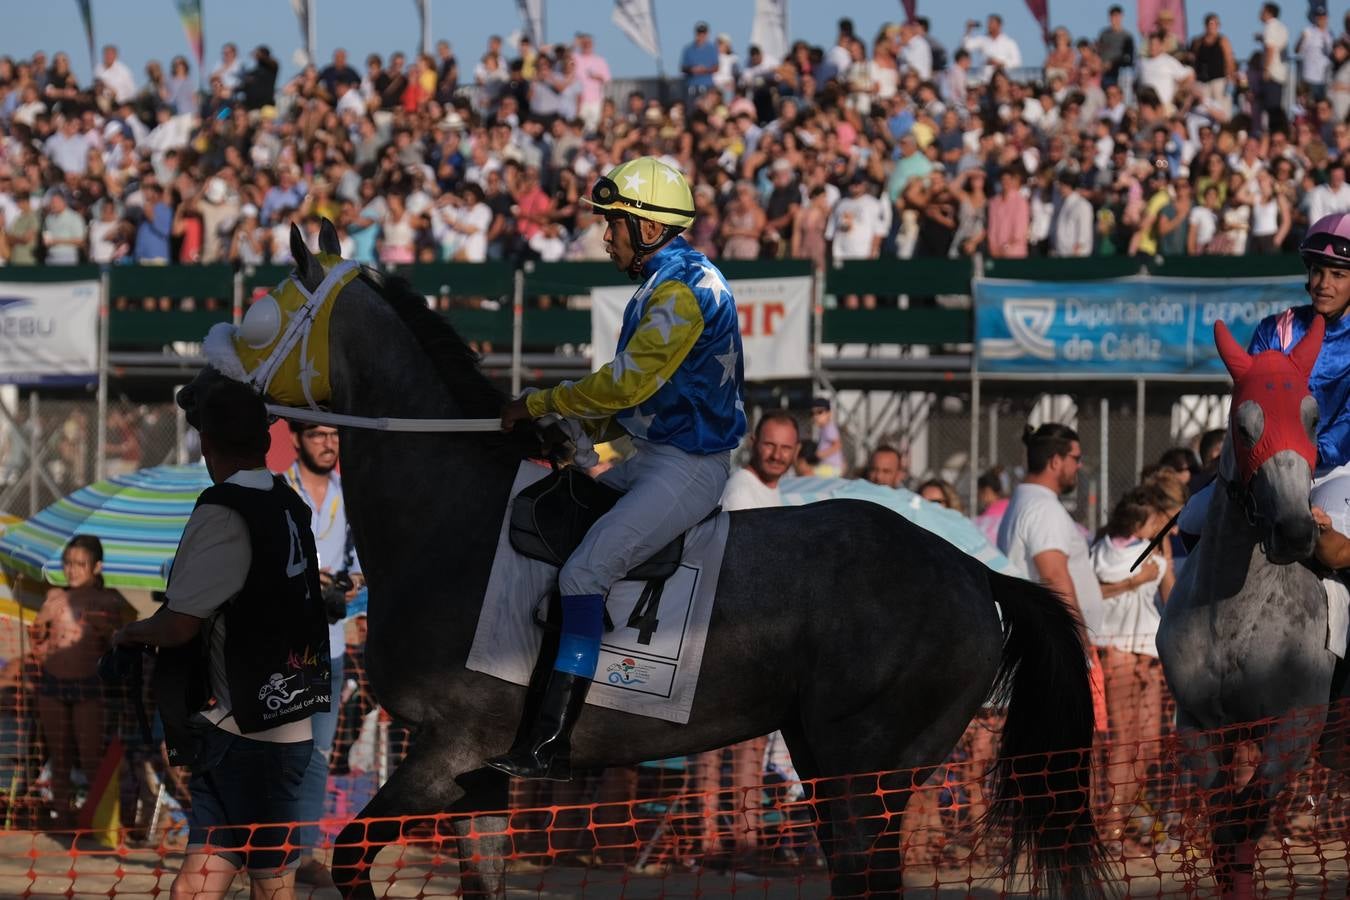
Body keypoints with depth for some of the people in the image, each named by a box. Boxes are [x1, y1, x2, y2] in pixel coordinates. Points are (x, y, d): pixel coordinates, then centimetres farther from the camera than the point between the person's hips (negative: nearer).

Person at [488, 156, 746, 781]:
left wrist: (538, 406, -12)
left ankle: (549, 745, -24)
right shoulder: (667, 281, 15)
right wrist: (581, 428, 9)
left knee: (585, 571, -21)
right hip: (655, 458, 11)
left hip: (686, 470, -11)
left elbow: (626, 382, -22)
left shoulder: (681, 291, -19)